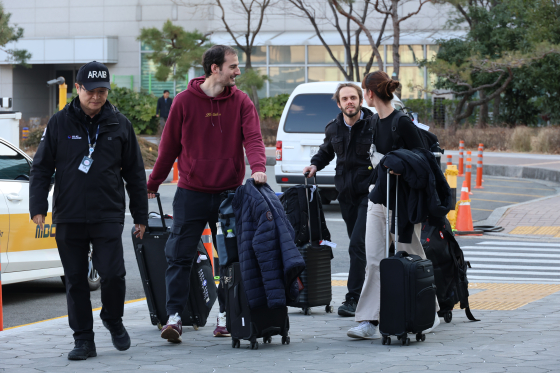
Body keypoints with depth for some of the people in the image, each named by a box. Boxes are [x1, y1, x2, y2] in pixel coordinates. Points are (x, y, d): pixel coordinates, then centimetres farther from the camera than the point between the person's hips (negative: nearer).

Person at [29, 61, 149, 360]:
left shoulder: (119, 125, 6)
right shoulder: (59, 123, 4)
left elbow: (135, 174, 11)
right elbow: (41, 168, 6)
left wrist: (140, 216, 10)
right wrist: (38, 207, -4)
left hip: (108, 217, -1)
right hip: (68, 219, 1)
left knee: (113, 273, -11)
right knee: (75, 280, 4)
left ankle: (113, 320, 17)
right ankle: (83, 340, 13)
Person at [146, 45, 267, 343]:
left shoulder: (241, 102, 1)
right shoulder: (185, 101, -3)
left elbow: (252, 137, -10)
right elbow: (169, 145, 4)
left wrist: (258, 167, -30)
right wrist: (153, 183, 9)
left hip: (229, 192, 2)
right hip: (191, 193, -2)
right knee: (179, 256, -5)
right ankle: (175, 316, -2)